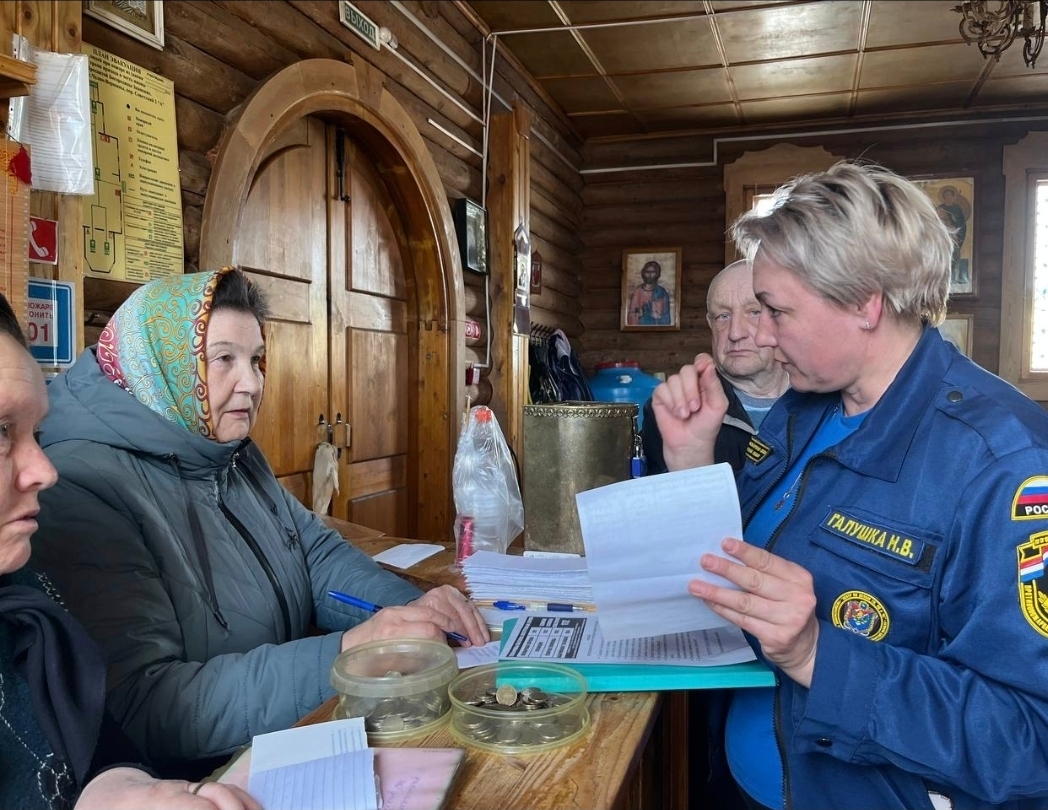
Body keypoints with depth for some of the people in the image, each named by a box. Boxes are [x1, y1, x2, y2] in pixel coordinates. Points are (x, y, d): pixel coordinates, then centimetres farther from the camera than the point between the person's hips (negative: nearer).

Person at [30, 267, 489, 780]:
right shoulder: (79, 494, -21)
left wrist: (415, 609, -13)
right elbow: (140, 708, -28)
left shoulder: (238, 459, 8)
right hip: (197, 780, -7)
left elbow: (319, 554, 6)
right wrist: (341, 655, -34)